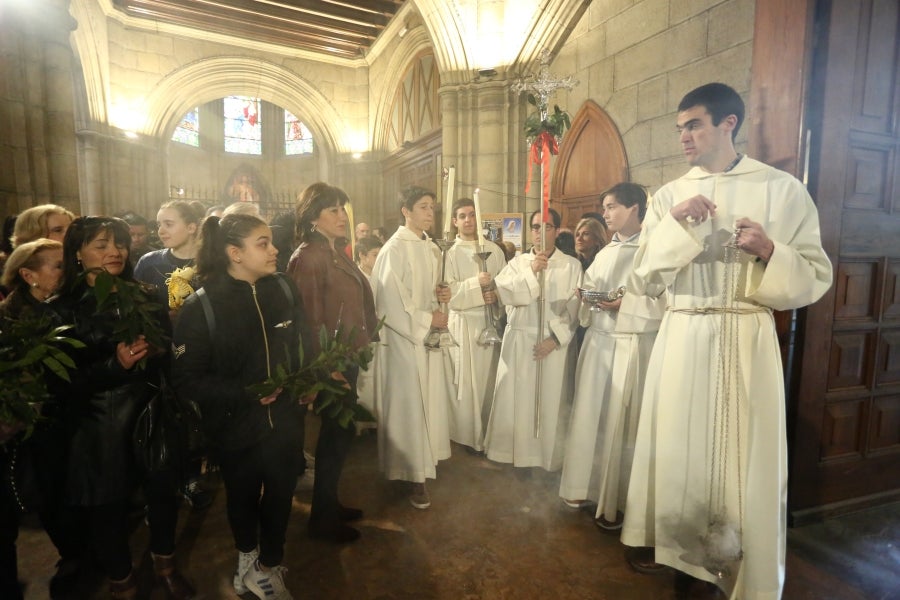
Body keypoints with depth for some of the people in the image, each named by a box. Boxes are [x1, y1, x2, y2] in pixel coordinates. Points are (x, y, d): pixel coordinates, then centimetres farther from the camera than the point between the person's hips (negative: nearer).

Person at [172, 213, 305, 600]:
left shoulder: (284, 289, -6)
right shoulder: (201, 306, -16)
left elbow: (303, 346, 6)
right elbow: (186, 379, -17)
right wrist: (247, 394, -25)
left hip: (285, 420, 3)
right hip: (236, 427, -2)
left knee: (280, 496, 17)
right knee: (242, 496, 22)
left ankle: (266, 567, 46)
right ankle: (249, 560, 54)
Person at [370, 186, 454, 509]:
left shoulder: (432, 248, 10)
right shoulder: (394, 249, -14)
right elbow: (391, 301, -18)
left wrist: (442, 294, 0)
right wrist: (427, 319, -14)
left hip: (430, 337, 8)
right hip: (404, 337, -8)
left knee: (430, 400, 14)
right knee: (408, 406, 0)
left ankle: (425, 458, 31)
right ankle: (414, 475, 13)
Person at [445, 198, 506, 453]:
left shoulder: (494, 250, 10)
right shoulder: (449, 253, 0)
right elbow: (447, 291, -9)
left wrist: (496, 293, -11)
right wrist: (475, 284, -19)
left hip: (492, 321, 3)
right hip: (463, 323, -3)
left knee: (490, 379, 9)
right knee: (466, 382, -1)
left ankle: (490, 434, 25)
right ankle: (468, 436, 14)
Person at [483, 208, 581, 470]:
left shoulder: (572, 265, 4)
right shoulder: (517, 262, 11)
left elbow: (575, 308, -4)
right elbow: (501, 292, -6)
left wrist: (556, 338, -14)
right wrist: (531, 271, -13)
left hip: (555, 342, -1)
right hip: (519, 341, 2)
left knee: (551, 400, 2)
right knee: (516, 398, 4)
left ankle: (550, 458, 16)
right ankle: (516, 451, 19)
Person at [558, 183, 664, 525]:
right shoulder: (606, 253, 16)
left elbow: (666, 300, -14)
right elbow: (588, 288, 18)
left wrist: (625, 303, -20)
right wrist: (586, 294, -3)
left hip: (634, 344, -6)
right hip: (598, 341, 6)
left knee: (622, 421, 2)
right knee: (590, 414, 9)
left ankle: (617, 503, 17)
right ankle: (587, 486, 26)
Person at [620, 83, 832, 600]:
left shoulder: (783, 189, 0)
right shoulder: (670, 195, 8)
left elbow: (816, 279, 0)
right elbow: (647, 272, 2)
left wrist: (771, 252, -18)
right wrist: (674, 224, -11)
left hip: (746, 338, -2)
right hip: (682, 336, 2)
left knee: (743, 451, 7)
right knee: (677, 445, 11)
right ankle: (665, 538, 33)